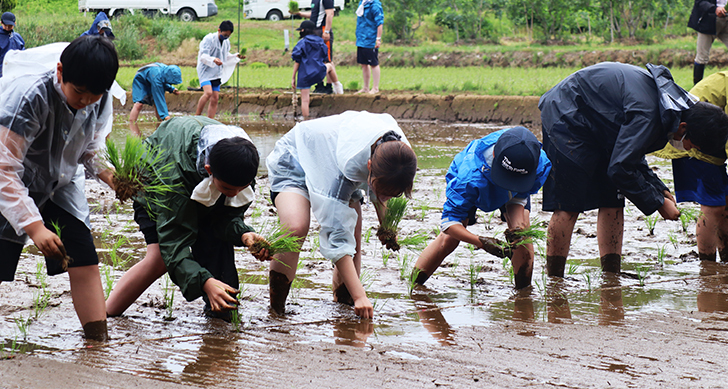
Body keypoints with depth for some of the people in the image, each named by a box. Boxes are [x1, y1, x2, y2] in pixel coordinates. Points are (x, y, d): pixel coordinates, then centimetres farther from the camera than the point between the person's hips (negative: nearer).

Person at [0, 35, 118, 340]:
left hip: (61, 187, 5)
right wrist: (34, 227, -36)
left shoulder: (100, 102, -14)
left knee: (85, 262, -3)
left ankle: (98, 339, 4)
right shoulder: (26, 99, -33)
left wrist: (112, 176, -17)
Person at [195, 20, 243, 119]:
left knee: (215, 99, 2)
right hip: (205, 70, -7)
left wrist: (236, 56, 8)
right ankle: (197, 117, -17)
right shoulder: (209, 39, -13)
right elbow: (203, 56, -20)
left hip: (216, 73, 7)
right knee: (208, 92, -26)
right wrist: (213, 60, -38)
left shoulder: (226, 42, 10)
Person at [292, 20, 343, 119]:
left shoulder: (302, 43, -7)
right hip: (320, 73, 4)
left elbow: (297, 62, -9)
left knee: (305, 100, 1)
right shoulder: (320, 42, 8)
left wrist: (293, 78, -4)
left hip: (305, 75, -4)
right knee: (330, 65, 36)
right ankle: (338, 86, 39)